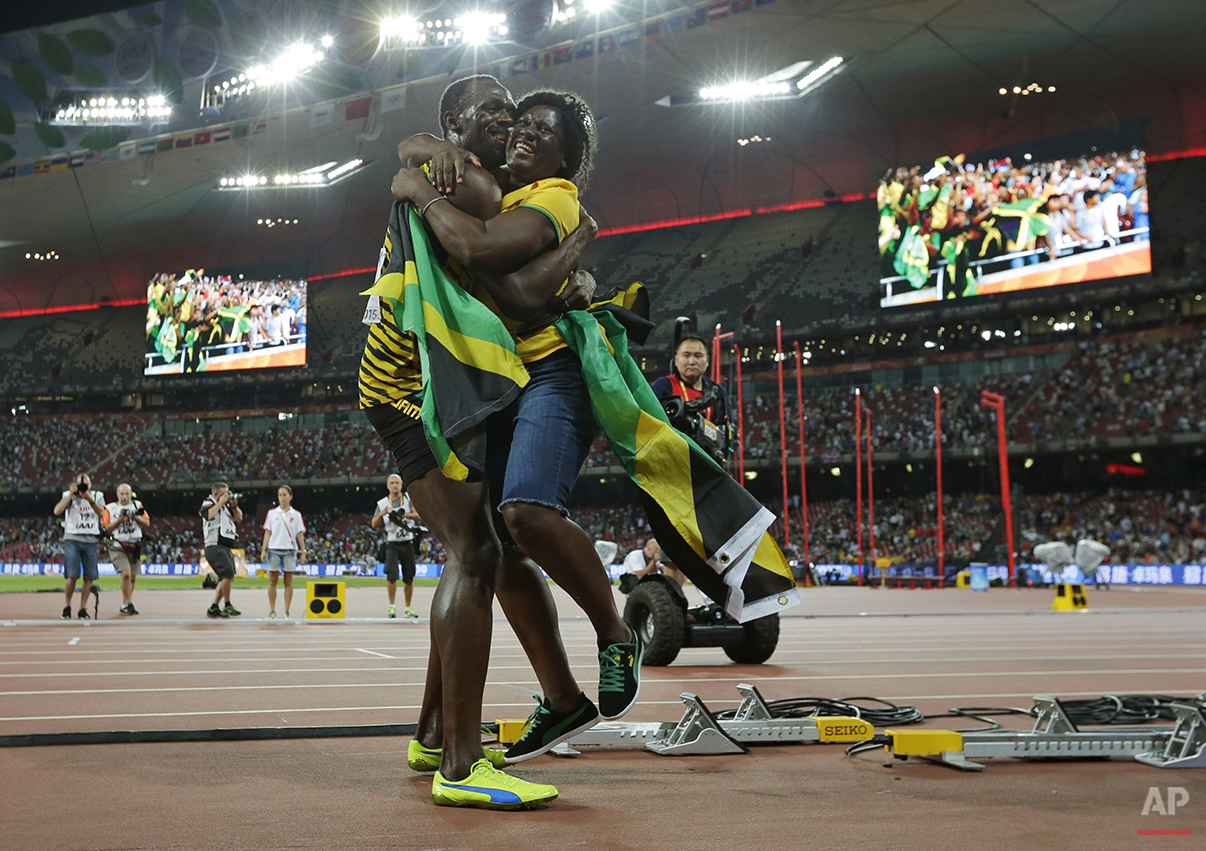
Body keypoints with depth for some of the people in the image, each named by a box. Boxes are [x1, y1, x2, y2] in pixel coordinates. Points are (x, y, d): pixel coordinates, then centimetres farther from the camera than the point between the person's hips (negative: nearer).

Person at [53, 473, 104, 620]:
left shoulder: (97, 496, 9)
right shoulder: (68, 495, 7)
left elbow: (101, 513, -10)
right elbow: (57, 511, -11)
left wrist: (90, 499, -22)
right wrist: (71, 494, -13)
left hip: (90, 540, 2)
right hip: (72, 539, -2)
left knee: (89, 577, -2)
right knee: (72, 575, -11)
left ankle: (82, 608, 8)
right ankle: (67, 605, 6)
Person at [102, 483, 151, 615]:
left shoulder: (137, 506, 11)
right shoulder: (110, 508, 6)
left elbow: (147, 524, 7)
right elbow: (105, 528, -1)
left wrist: (137, 518, -11)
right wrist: (119, 521, -15)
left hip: (135, 545, 3)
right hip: (117, 546, -3)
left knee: (133, 577, 4)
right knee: (125, 573, -20)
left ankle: (124, 605, 18)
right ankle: (129, 604, -13)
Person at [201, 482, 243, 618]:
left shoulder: (226, 505, 20)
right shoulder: (208, 503, -2)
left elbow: (239, 518, 22)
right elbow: (208, 515, -24)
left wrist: (234, 506, 6)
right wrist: (221, 502, -14)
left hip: (226, 548, 9)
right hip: (215, 546, -9)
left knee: (226, 578, 7)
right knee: (228, 573, -22)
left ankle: (214, 608, 13)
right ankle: (228, 606, -16)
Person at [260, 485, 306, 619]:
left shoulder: (296, 515, 7)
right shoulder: (272, 513, 8)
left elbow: (299, 534, 7)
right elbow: (267, 532, 8)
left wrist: (303, 551, 1)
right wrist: (264, 550, 0)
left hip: (290, 551, 0)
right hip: (274, 550, 0)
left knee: (288, 582, 1)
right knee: (272, 581, 0)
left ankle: (286, 612, 5)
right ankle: (272, 611, 5)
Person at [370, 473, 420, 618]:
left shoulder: (408, 498, 5)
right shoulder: (382, 503, 7)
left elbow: (418, 514, -8)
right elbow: (374, 525, 4)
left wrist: (405, 515, -25)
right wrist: (381, 514, -14)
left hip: (407, 544, 1)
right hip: (392, 544, -1)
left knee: (409, 579, 4)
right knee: (391, 575, -15)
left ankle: (408, 608, 17)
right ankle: (392, 606, -1)